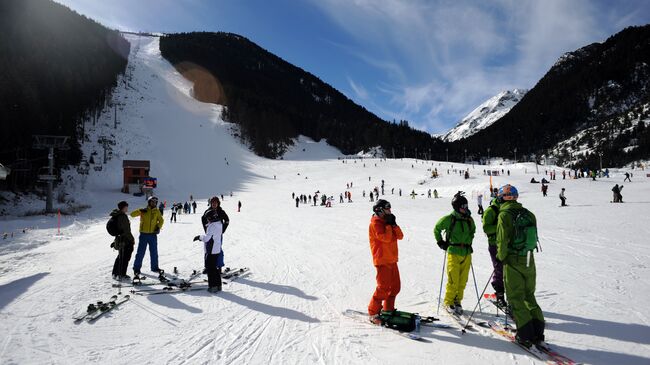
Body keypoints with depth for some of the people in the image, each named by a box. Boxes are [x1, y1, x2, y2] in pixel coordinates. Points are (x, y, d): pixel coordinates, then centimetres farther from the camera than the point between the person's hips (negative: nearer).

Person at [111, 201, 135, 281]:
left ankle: (115, 274, 28)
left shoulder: (117, 216, 11)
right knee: (125, 258, -1)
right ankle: (121, 275, 4)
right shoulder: (122, 216, -20)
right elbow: (126, 230, -20)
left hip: (119, 239, 10)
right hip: (125, 241, -10)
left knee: (120, 257, 19)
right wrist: (132, 239, -11)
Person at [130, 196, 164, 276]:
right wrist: (140, 210, -19)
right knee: (141, 252, 1)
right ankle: (137, 268, 10)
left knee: (154, 252, 10)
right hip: (144, 234, -3)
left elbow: (161, 220, 15)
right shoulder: (143, 211, 1)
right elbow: (132, 214, -3)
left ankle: (154, 267, 20)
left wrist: (158, 227, -2)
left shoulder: (157, 211, 8)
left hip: (153, 234, 3)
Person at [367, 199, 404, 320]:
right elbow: (385, 238, -23)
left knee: (395, 286, 12)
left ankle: (388, 309, 25)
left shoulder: (387, 222, 16)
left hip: (391, 260, 9)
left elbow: (400, 236, 8)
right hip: (382, 260, -9)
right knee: (383, 287, -10)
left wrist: (394, 224, -4)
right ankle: (373, 312, 1)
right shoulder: (375, 223, -10)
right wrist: (389, 225, -12)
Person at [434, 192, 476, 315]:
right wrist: (440, 242, 4)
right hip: (453, 253, -5)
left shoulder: (469, 220, 7)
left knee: (462, 281, 7)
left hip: (467, 254, 5)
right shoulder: (449, 219, -7)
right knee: (453, 280, -6)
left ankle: (457, 301, 22)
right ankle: (449, 302, 9)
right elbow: (437, 229, 7)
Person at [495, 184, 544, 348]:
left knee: (516, 298, 3)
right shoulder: (528, 214, 7)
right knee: (529, 296, 18)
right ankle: (537, 331, 17)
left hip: (513, 261, -6)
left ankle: (525, 335, 5)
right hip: (529, 260, 6)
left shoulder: (504, 215, -12)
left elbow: (502, 240, -15)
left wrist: (500, 257, 0)